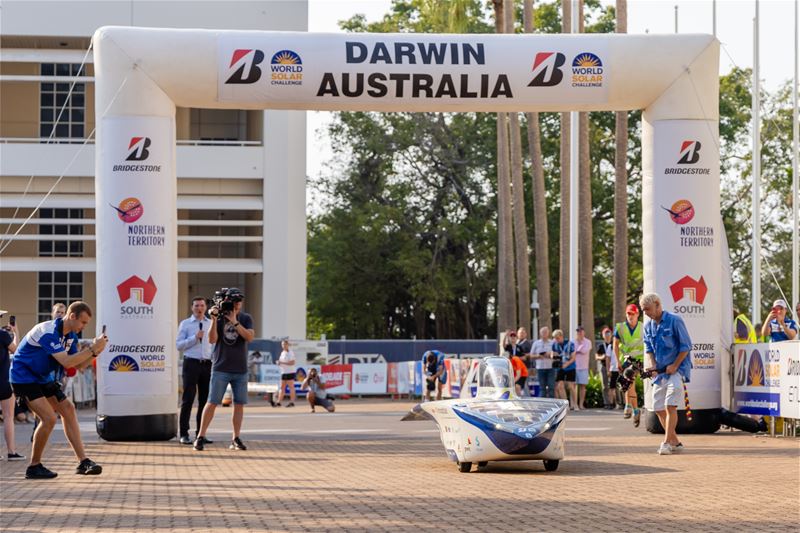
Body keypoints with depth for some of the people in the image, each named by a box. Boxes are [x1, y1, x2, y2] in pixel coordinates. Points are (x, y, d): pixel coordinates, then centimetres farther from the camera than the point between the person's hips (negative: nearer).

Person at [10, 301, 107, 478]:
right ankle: (34, 467, -4)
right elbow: (67, 362, -34)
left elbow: (79, 365, 4)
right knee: (49, 418, -19)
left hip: (43, 378, 10)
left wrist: (95, 351, -12)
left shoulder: (71, 335, 3)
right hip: (24, 377, -10)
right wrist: (92, 349, -30)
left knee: (67, 409, 4)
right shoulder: (48, 332, -27)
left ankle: (83, 462, 6)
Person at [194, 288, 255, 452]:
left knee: (239, 404, 2)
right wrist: (214, 319, -18)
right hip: (220, 369, -2)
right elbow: (212, 339, -8)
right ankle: (200, 437, 0)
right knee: (212, 403, -5)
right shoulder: (219, 316, 1)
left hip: (240, 370, 2)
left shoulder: (246, 318, 6)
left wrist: (235, 322, -17)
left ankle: (236, 439, 8)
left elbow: (250, 337, -11)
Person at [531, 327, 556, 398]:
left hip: (550, 367, -1)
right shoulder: (536, 343, 12)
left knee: (551, 387, -7)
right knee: (542, 388, 3)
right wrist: (538, 356, -8)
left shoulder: (552, 343, 8)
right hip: (540, 368, 1)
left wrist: (550, 355, -13)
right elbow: (531, 356, 12)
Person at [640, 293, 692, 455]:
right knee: (659, 408, 5)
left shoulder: (674, 321, -10)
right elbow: (648, 349, 12)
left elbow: (686, 346, -9)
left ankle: (667, 442, -15)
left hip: (677, 369, -7)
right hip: (660, 372, 7)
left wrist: (674, 366, -14)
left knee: (670, 406, -17)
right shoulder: (648, 326, 10)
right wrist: (652, 364, -7)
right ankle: (675, 442, 16)